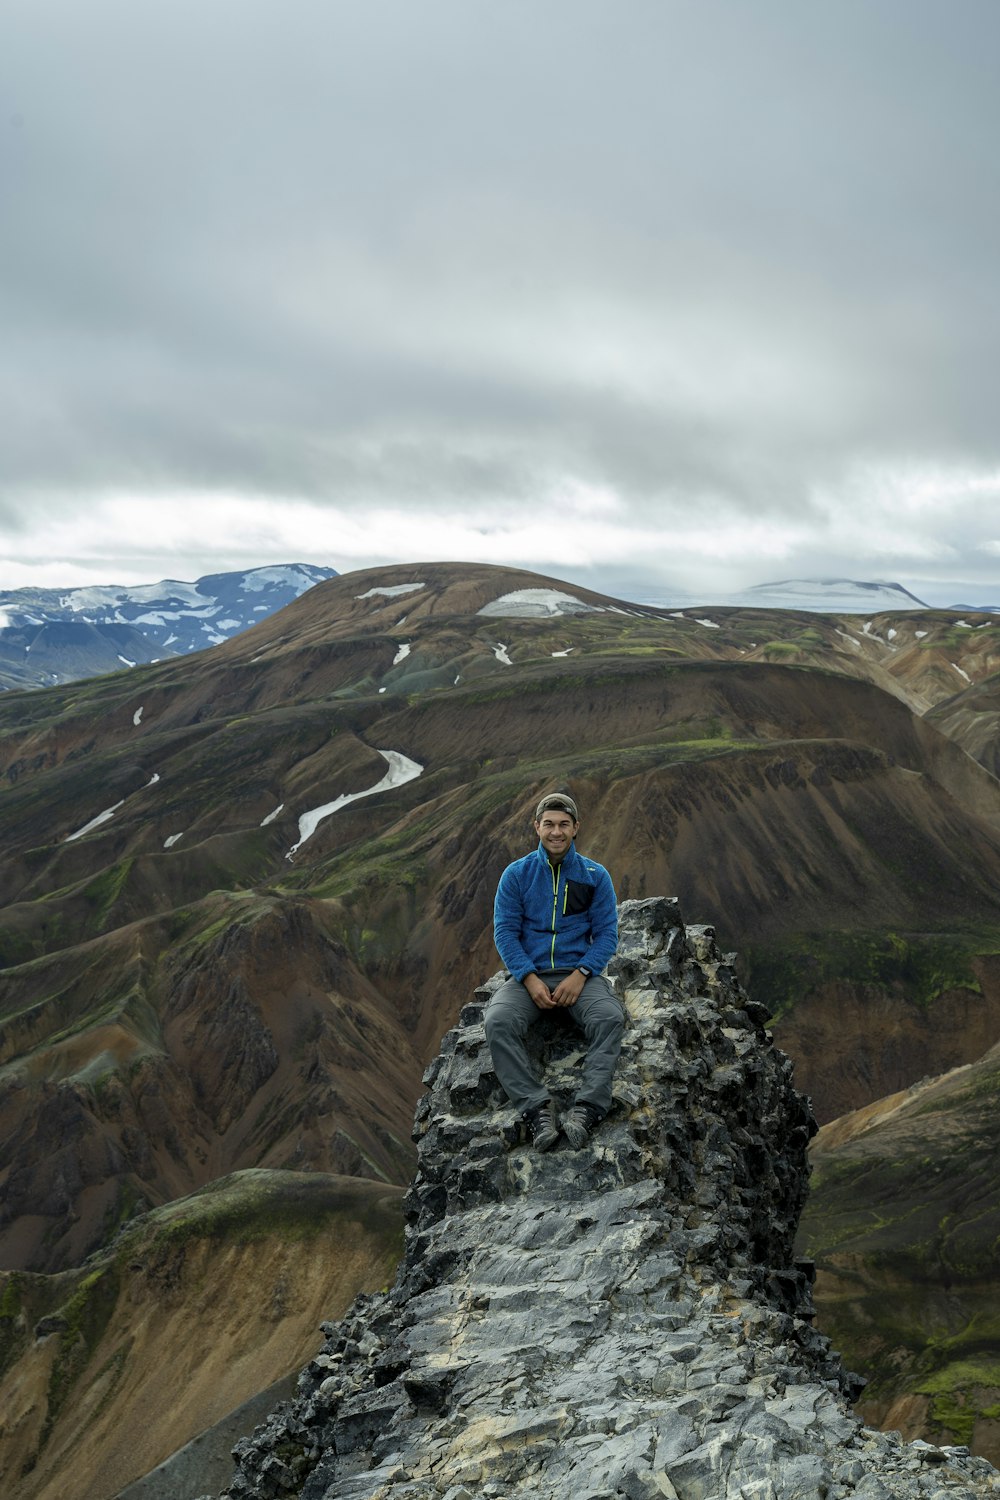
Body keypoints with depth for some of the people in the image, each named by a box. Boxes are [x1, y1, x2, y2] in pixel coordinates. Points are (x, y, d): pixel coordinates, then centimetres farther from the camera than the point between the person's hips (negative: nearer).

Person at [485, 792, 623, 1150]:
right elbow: (505, 932, 0)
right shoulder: (516, 874, 4)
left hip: (579, 974, 0)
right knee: (498, 1023, -30)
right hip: (528, 975, 0)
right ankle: (536, 1108, -31)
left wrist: (580, 975, -15)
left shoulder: (595, 876, 5)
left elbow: (606, 933, 2)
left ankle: (587, 1108, -34)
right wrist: (529, 979, -15)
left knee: (610, 1018, -31)